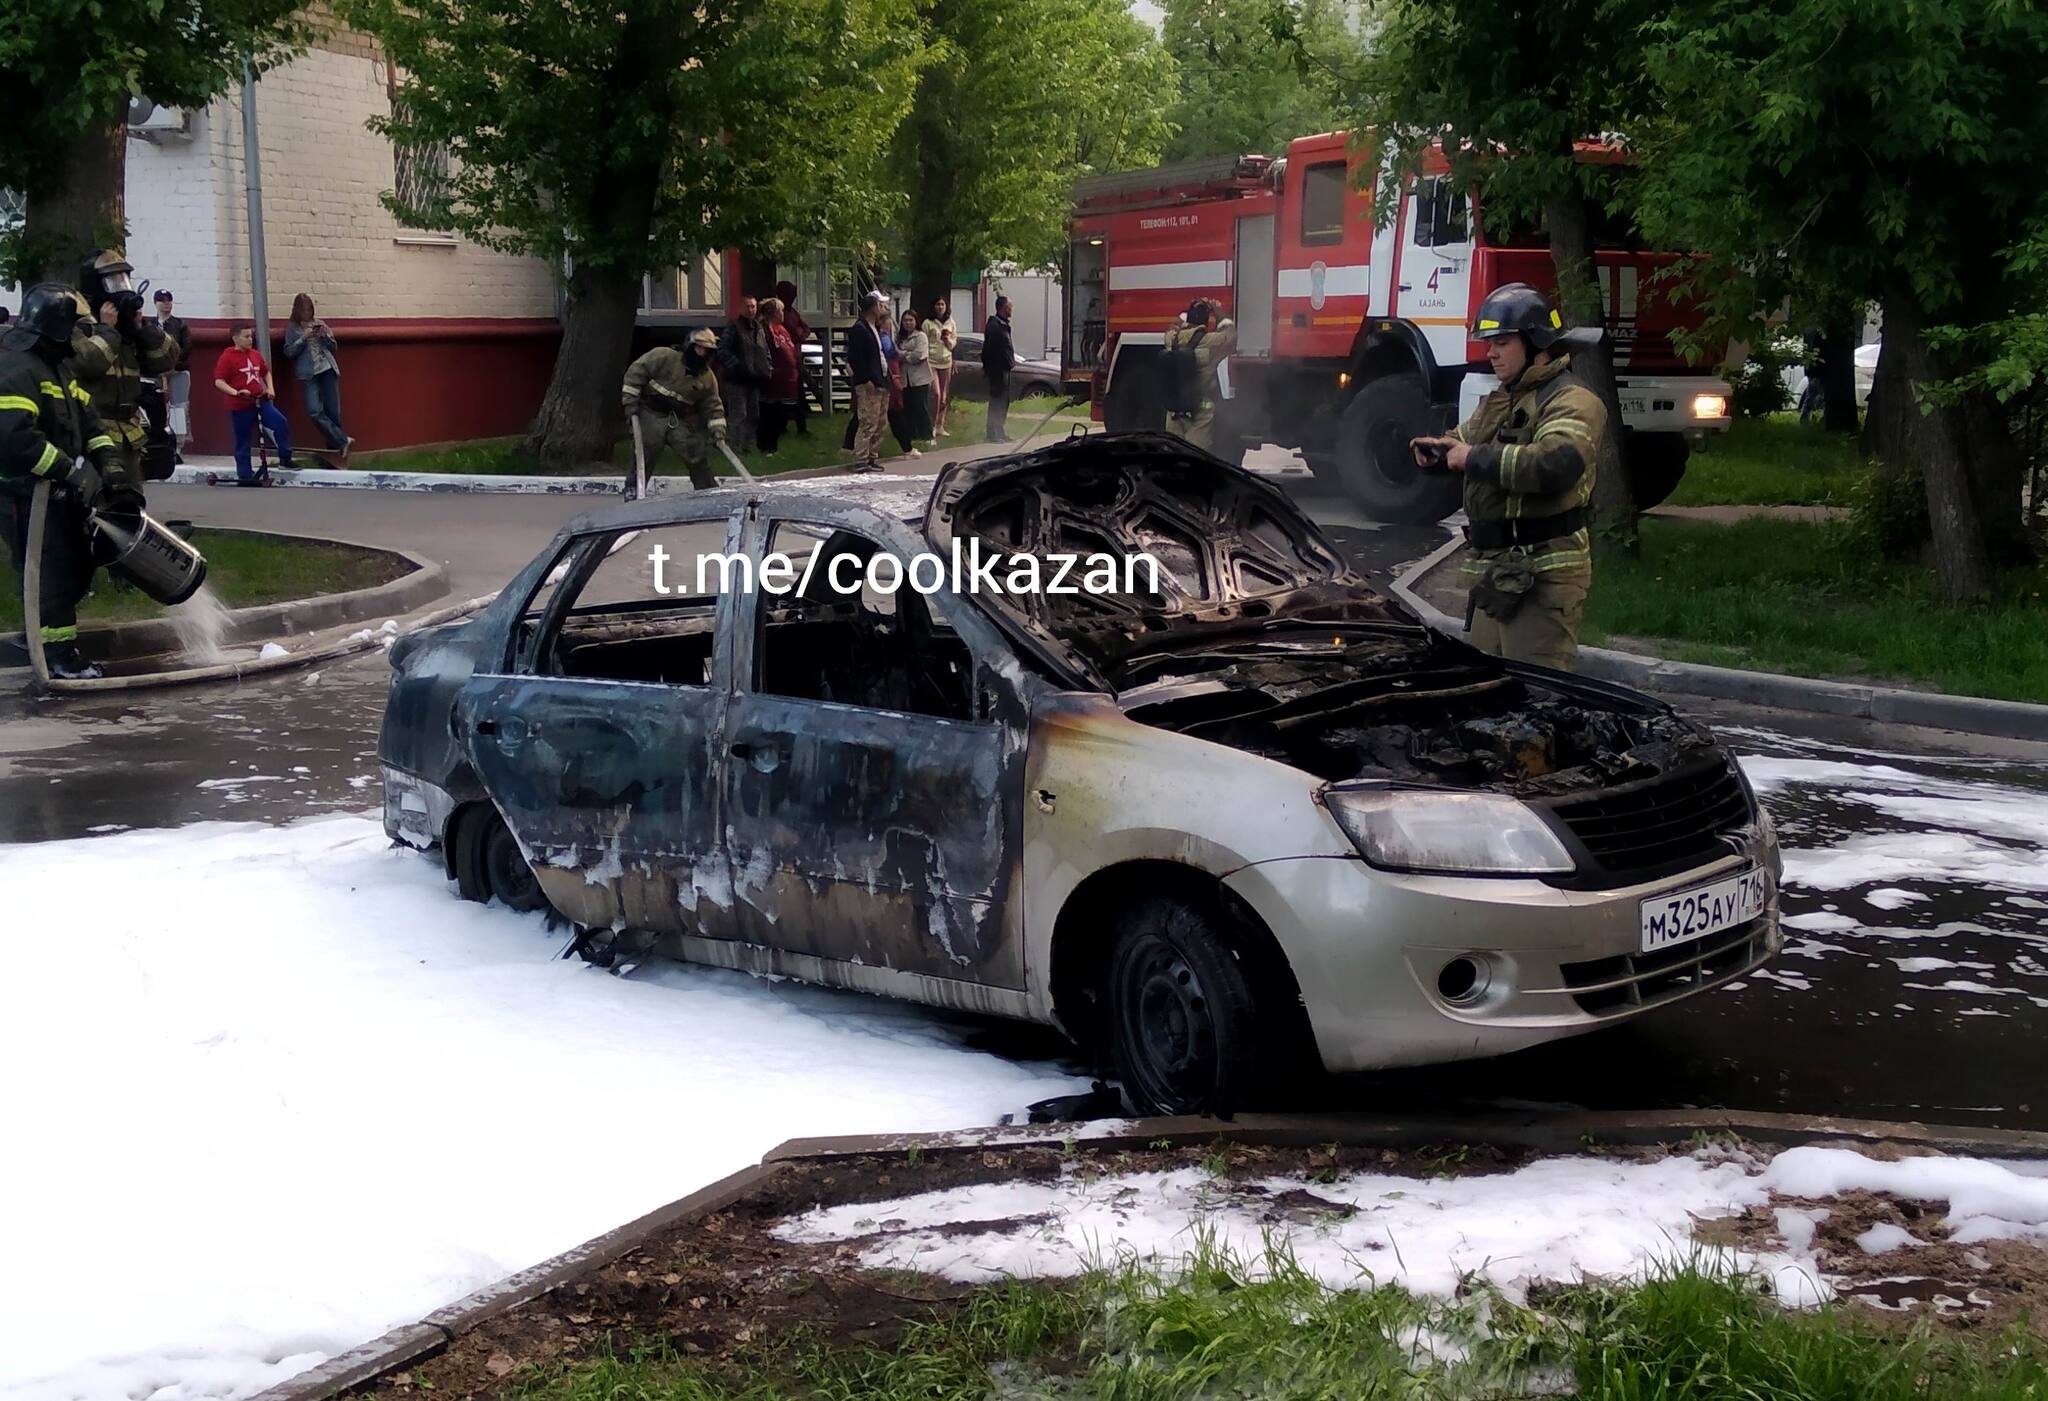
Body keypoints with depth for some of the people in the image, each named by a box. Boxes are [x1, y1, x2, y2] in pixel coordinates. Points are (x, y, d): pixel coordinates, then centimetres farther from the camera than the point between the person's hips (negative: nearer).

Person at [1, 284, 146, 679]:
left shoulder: (59, 366, 13)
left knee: (78, 567, 16)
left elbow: (88, 421, 13)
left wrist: (111, 465, -2)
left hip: (60, 492, 10)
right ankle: (60, 655, 2)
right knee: (53, 572, -6)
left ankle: (43, 633, 29)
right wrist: (71, 472, -28)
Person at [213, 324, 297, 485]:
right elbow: (219, 382, -12)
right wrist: (235, 392, -26)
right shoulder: (227, 357, -8)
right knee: (243, 441, 3)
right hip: (240, 406, -5)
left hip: (260, 401, 5)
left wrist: (270, 388, 8)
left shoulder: (256, 355, 8)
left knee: (280, 422, -15)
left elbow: (266, 372, 24)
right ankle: (245, 476, 12)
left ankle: (285, 459, -6)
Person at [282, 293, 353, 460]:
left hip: (328, 370, 2)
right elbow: (289, 352, -1)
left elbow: (333, 347, 15)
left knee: (333, 411, -2)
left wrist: (325, 335, -4)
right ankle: (343, 440, -13)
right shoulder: (292, 327, 6)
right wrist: (304, 338, -11)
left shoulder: (318, 323, 12)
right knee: (314, 411, -19)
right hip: (308, 374, -2)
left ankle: (334, 447, 9)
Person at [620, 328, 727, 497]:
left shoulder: (708, 378, 4)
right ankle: (632, 490, 6)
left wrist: (717, 428, -4)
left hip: (681, 420, 4)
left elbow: (713, 406, 10)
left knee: (695, 456, -3)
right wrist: (630, 401, -14)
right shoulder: (664, 356, -11)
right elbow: (637, 371, -11)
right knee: (644, 456, -6)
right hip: (651, 414, -3)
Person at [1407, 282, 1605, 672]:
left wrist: (1475, 458, -19)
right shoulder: (1496, 402, 20)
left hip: (1543, 576, -9)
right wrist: (1436, 449, 5)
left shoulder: (1573, 402, -11)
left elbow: (1554, 467, -28)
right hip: (1493, 570, 9)